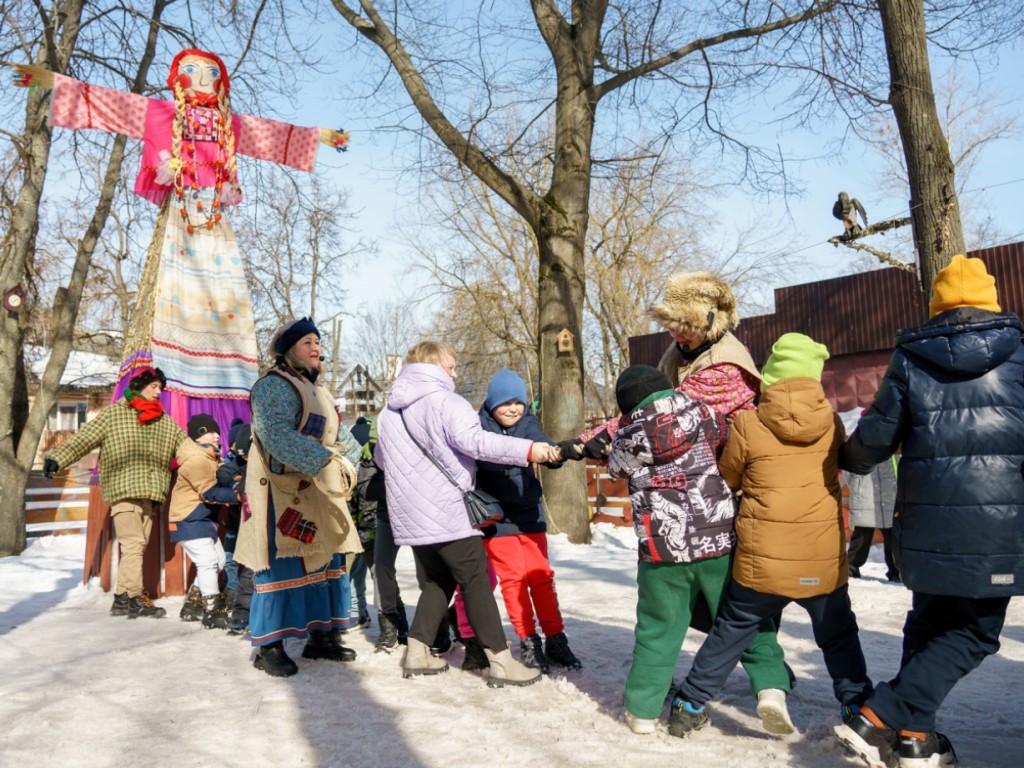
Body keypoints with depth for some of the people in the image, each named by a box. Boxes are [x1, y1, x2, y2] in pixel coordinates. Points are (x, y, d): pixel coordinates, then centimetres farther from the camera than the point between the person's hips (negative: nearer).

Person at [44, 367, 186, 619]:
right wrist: (58, 458, -16)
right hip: (123, 489, -5)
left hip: (150, 493, 5)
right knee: (133, 543, -10)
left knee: (138, 546, 7)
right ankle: (135, 599, -5)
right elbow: (84, 438, -5)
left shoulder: (166, 421, 15)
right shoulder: (114, 414, 2)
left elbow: (186, 445, 12)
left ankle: (122, 599, 15)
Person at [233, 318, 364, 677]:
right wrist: (326, 465, -35)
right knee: (282, 567, -5)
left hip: (319, 493, 9)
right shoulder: (274, 385, -12)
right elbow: (277, 436, -28)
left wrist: (346, 461, -8)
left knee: (325, 563, 12)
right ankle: (269, 646, 7)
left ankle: (320, 635, 24)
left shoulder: (317, 389, 19)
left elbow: (339, 436, 13)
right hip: (282, 491, -9)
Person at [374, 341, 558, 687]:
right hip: (443, 510, -8)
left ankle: (417, 652, 19)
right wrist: (528, 450, -25)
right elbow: (474, 441, -25)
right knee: (476, 580, -2)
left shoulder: (389, 411, 16)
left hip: (409, 513, 8)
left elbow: (381, 457, 25)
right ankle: (501, 662, -2)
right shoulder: (444, 401, -10)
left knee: (436, 580, 19)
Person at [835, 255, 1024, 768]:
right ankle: (882, 718, -1)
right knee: (972, 631, 8)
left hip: (929, 526, 3)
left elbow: (875, 439, 4)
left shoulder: (910, 360, 2)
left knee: (931, 623, 20)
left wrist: (847, 458, 23)